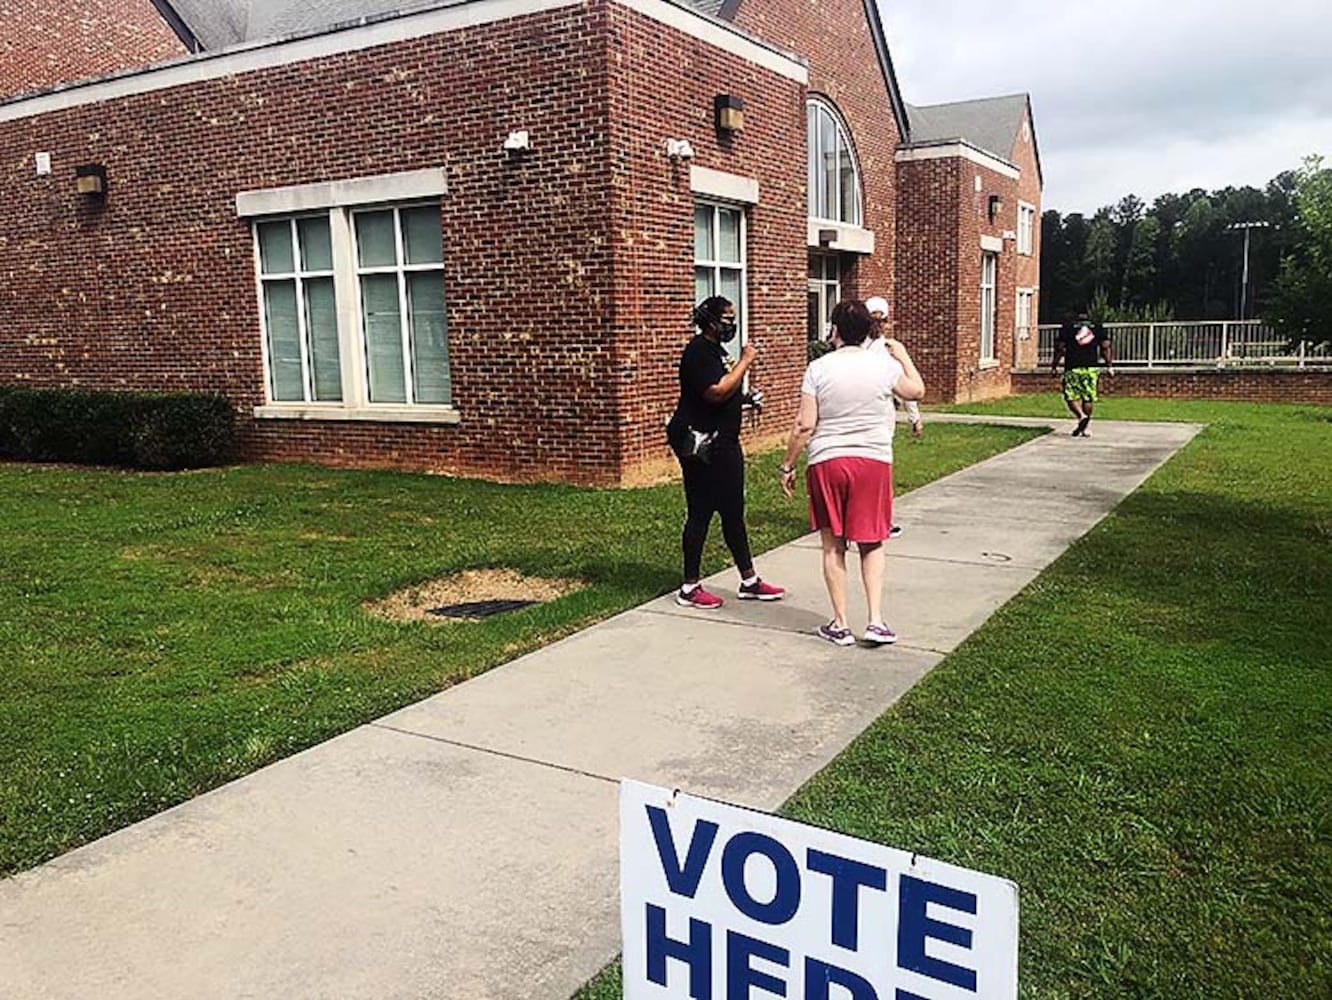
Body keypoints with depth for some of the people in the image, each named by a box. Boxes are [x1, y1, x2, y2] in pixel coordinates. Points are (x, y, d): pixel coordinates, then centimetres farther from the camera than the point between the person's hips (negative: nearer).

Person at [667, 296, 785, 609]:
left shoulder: (714, 349, 17)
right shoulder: (699, 352, -15)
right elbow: (716, 392, -27)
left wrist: (746, 396, 14)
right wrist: (745, 362, -18)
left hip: (722, 443, 11)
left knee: (733, 512, 14)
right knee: (700, 513, -4)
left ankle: (749, 581, 22)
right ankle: (689, 589, 6)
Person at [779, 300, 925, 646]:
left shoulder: (818, 368, -6)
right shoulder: (884, 363, -1)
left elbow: (804, 426, -8)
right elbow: (917, 391, 17)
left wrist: (787, 466, 2)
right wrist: (903, 355, 29)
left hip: (827, 462, -1)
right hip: (874, 461, 1)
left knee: (833, 546, 9)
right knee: (872, 544, 12)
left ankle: (840, 624, 13)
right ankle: (876, 620, 4)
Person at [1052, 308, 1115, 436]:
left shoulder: (1067, 327, 4)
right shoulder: (1098, 327, 11)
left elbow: (1060, 349, 1)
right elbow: (1105, 348, 6)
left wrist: (1054, 366, 8)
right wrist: (1109, 366, 10)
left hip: (1072, 368, -2)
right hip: (1091, 368, 2)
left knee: (1071, 396, 2)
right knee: (1089, 398, 8)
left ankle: (1081, 415, -24)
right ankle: (1084, 428, 10)